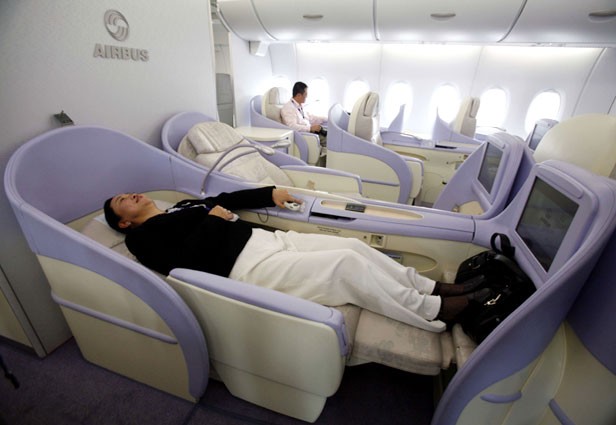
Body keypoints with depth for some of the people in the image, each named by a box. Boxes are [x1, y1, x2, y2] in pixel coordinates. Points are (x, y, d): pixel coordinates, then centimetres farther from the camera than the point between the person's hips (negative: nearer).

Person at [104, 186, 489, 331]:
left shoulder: (184, 206, 29)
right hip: (248, 266, -8)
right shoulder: (145, 236, 7)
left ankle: (428, 286, 9)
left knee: (354, 246, -4)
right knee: (347, 264, -20)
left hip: (269, 239, 8)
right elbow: (183, 262, -12)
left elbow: (229, 198, 29)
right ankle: (432, 310, -4)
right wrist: (212, 220, -4)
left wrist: (270, 193, 19)